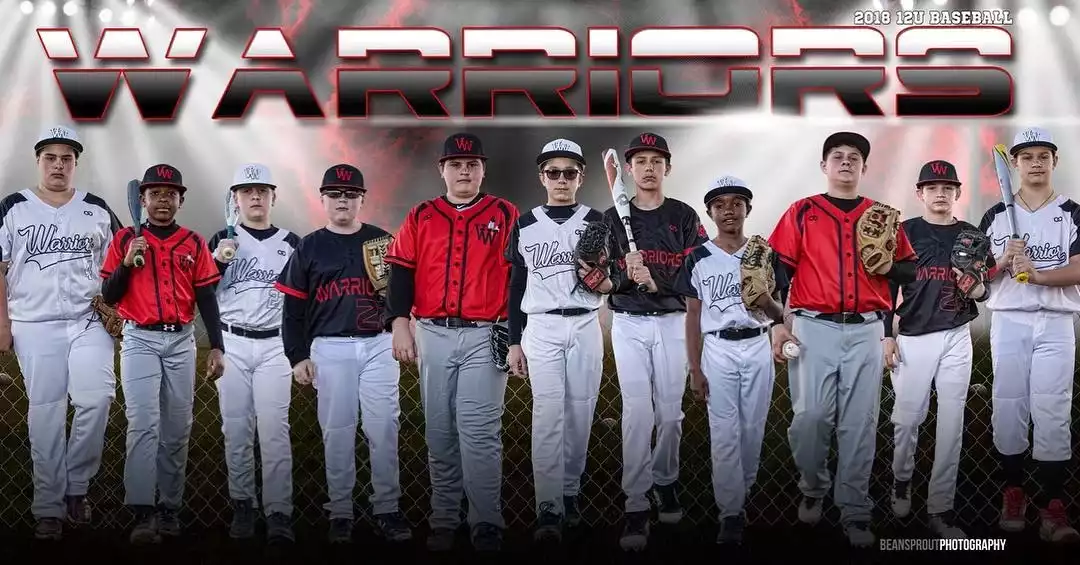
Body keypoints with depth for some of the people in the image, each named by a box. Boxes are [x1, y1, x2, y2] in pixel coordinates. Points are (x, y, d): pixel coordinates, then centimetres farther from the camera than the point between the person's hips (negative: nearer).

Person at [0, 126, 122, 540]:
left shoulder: (98, 210, 9)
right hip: (35, 328, -1)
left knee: (96, 398, -17)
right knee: (45, 415, 1)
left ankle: (76, 484, 3)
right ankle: (49, 509, 9)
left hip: (89, 323, 1)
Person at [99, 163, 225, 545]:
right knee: (143, 423, -14)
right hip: (139, 341, -2)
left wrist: (217, 347, 0)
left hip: (181, 341, 2)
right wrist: (127, 263, -13)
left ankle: (170, 509, 13)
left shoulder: (194, 244, 8)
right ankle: (143, 513, -18)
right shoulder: (125, 239, 4)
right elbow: (108, 296, 3)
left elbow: (207, 298, 7)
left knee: (177, 428, 5)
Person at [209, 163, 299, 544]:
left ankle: (278, 514, -8)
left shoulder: (291, 243, 9)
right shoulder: (222, 241, 7)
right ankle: (243, 506, 12)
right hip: (232, 344, 1)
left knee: (274, 431, -7)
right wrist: (218, 259, -14)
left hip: (274, 345, 0)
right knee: (236, 430, 3)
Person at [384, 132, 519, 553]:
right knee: (439, 434, 7)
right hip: (433, 336, 3)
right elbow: (400, 271, 7)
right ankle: (443, 522, 14)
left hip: (485, 336, -3)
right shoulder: (420, 218, 11)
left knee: (478, 433, -11)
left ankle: (487, 526, -4)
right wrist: (399, 323, -6)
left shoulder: (505, 215, 6)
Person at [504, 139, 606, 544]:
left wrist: (607, 282, -15)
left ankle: (570, 492, 18)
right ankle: (549, 509, -14)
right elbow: (516, 288, 9)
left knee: (580, 415, 3)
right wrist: (514, 342, 6)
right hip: (541, 328, -1)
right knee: (548, 416, -11)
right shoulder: (525, 225, 8)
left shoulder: (597, 223, 7)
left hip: (585, 328, 1)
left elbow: (616, 277, 9)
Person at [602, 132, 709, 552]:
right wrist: (625, 276, -20)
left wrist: (655, 281, -20)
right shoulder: (613, 218, 5)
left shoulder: (684, 217, 4)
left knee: (669, 412, 5)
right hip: (628, 324, -1)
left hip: (673, 323, 1)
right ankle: (636, 508, -11)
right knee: (637, 411, -11)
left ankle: (665, 482, 28)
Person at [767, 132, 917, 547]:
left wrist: (890, 266, -5)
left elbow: (911, 270, 18)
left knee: (859, 425, 1)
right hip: (813, 328, -2)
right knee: (810, 416, -9)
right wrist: (779, 322, -5)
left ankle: (855, 513, 7)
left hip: (866, 331, 2)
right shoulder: (801, 213, 7)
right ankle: (812, 490, 16)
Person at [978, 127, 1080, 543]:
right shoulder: (996, 216, 9)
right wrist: (1004, 263, -12)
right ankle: (1013, 492, 15)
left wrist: (1038, 274, -22)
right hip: (1008, 322, 2)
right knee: (1008, 409, 3)